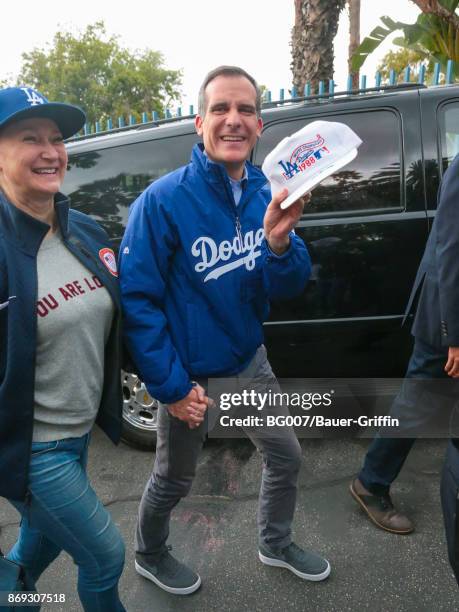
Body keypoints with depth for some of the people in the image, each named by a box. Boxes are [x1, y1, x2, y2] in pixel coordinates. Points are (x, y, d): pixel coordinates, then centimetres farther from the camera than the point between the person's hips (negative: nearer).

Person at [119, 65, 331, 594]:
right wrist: (171, 387, -17)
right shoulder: (163, 201, -21)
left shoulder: (264, 194, -4)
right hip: (189, 375, -5)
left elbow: (286, 289, -5)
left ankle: (275, 545, 49)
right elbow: (136, 299, -19)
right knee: (172, 482, 17)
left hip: (249, 361, 6)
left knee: (286, 458, 20)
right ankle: (149, 556, 50)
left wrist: (279, 243, -27)